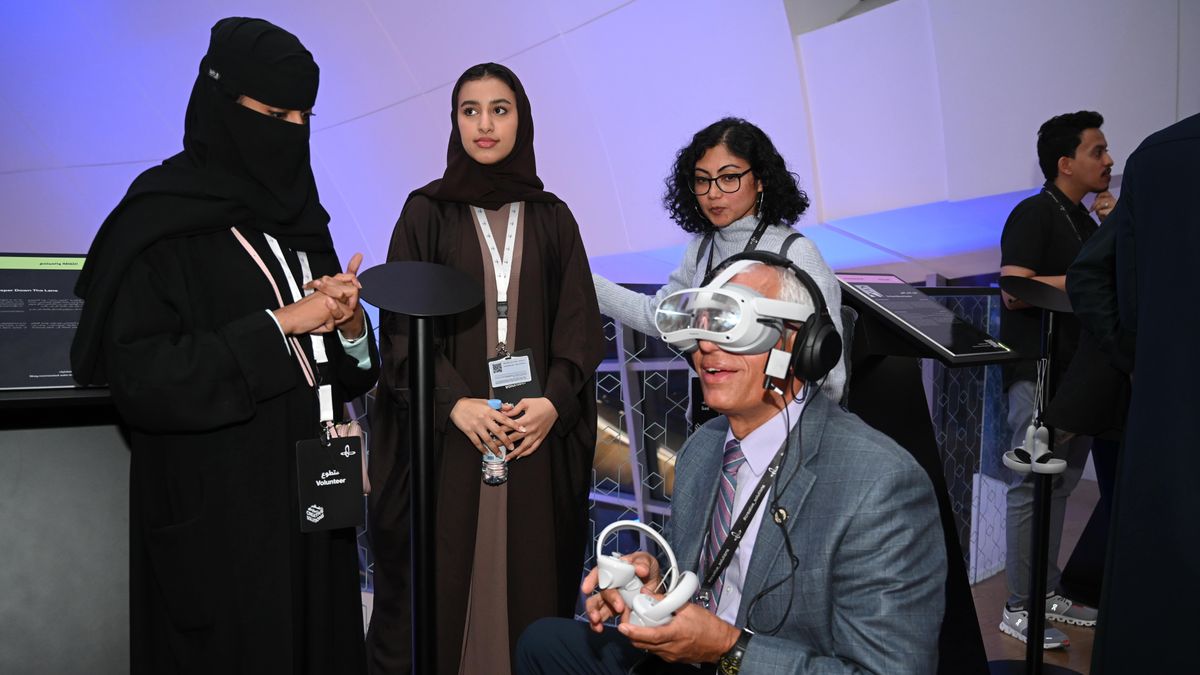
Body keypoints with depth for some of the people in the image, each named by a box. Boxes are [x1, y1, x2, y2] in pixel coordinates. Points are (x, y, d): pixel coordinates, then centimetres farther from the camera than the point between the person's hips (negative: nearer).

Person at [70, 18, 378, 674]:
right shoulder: (160, 225, -9)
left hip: (312, 499, 6)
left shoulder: (300, 220, 10)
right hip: (215, 517, -6)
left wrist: (349, 323, -11)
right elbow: (142, 378, -19)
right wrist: (281, 324, -18)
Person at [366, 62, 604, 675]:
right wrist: (454, 402, -15)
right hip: (445, 429, -1)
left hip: (536, 428, 2)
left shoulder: (553, 218, 9)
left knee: (530, 573, 4)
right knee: (438, 577, 1)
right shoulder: (426, 212, 4)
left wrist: (553, 401, -11)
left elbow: (579, 324, 5)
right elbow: (401, 321, -2)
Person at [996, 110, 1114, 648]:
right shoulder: (1033, 214, -10)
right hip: (1037, 375, -9)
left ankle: (1048, 595, 25)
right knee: (1031, 489, -4)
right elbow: (1014, 289, -21)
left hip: (1077, 374, 9)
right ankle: (1018, 609, 5)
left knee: (1059, 486, 14)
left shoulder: (1084, 219, 16)